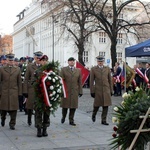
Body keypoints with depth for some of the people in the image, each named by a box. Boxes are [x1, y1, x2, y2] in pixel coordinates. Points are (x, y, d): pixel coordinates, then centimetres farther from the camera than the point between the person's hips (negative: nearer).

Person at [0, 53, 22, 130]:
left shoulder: (17, 69, 7)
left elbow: (19, 82, 7)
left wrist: (19, 92, 2)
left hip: (14, 93, 0)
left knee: (13, 109, -2)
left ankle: (12, 124, 8)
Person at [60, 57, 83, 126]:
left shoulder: (78, 70, 10)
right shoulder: (63, 69, 3)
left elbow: (80, 82, 9)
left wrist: (80, 91, 5)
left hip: (74, 91, 2)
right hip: (65, 91, -2)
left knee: (73, 106, 1)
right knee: (65, 106, 6)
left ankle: (71, 120, 11)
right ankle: (63, 117, 30)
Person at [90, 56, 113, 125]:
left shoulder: (107, 68, 8)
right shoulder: (93, 69, 1)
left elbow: (110, 80, 10)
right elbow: (91, 81, 0)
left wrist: (111, 90, 7)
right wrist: (92, 91, -4)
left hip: (106, 90, 2)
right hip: (98, 90, -2)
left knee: (106, 106, 1)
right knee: (97, 105, 5)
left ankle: (103, 120, 10)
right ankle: (94, 115, 34)